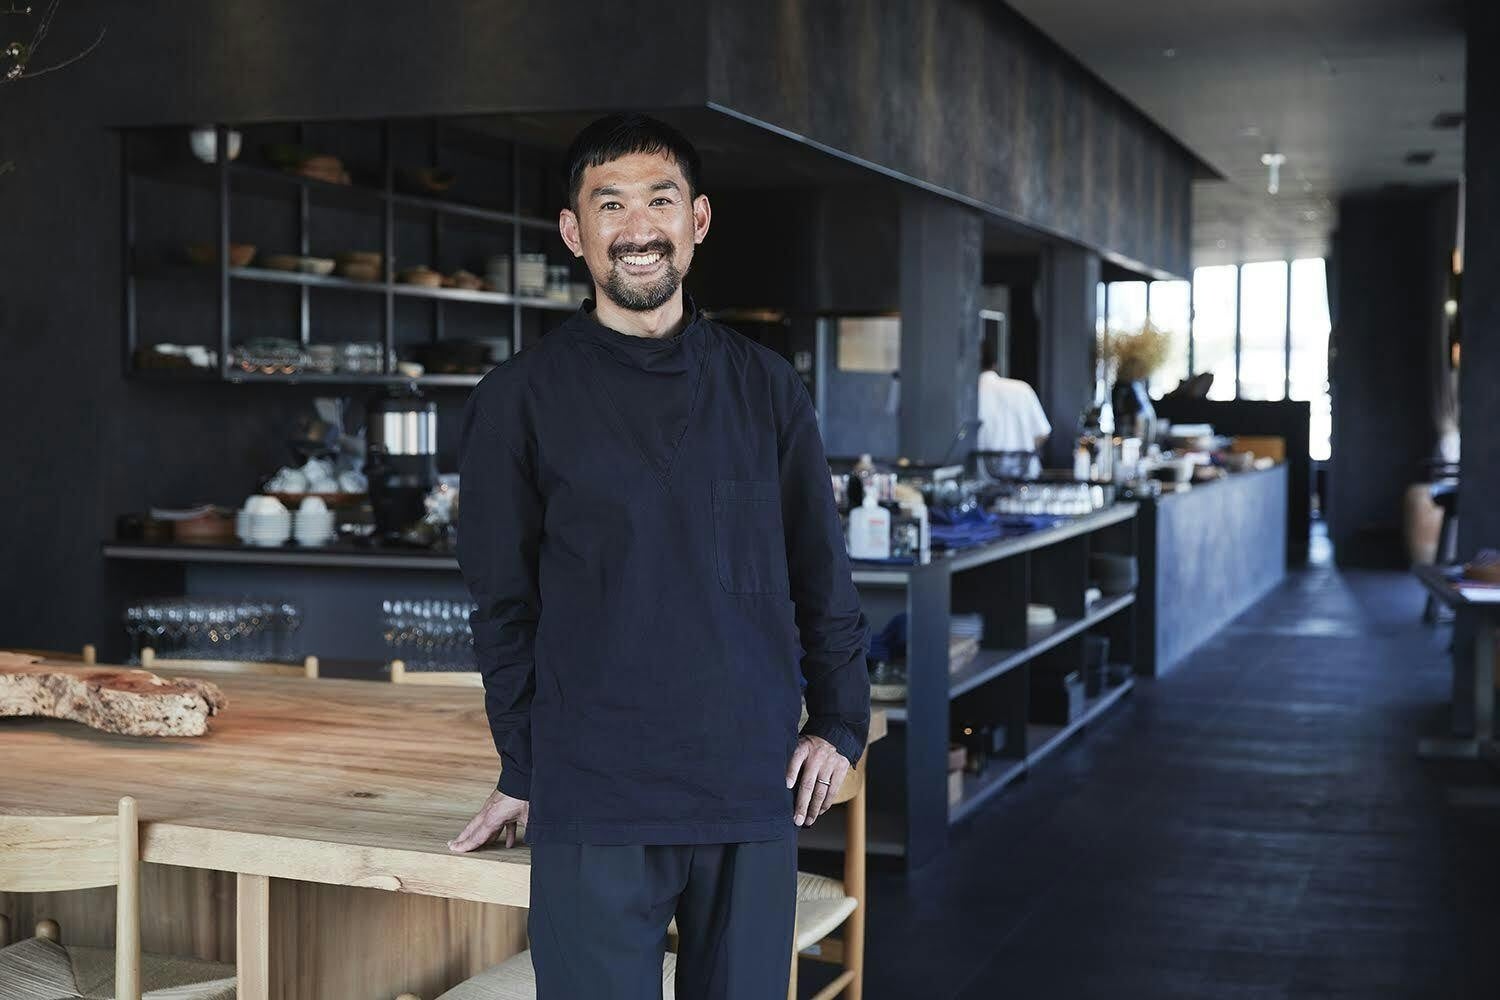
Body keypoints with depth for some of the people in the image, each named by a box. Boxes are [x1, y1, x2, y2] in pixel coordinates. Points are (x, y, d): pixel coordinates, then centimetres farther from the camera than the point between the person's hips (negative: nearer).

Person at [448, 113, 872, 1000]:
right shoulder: (521, 400, 0)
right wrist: (524, 772, 5)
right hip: (592, 807, -2)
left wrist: (841, 724, 6)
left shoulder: (765, 386, 7)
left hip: (756, 794, 3)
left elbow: (823, 572, 12)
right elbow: (504, 603, 3)